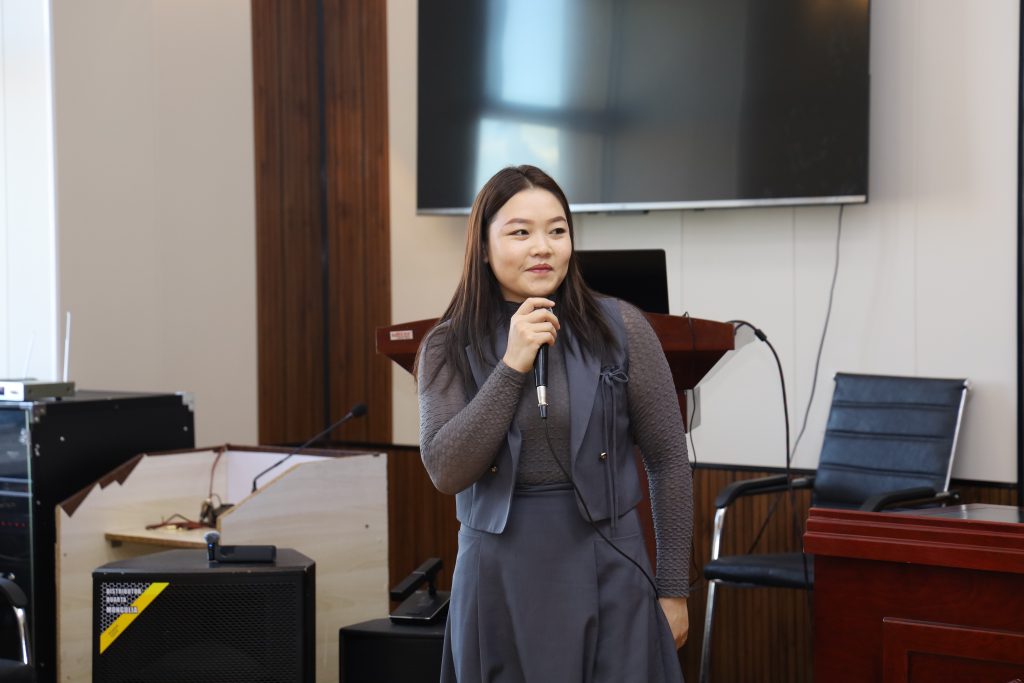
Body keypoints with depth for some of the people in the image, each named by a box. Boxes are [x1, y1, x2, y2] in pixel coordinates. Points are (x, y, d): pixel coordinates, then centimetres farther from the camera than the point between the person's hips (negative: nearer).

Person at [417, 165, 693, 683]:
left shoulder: (620, 330, -4)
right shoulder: (448, 348, -1)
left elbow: (668, 461, 0)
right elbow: (446, 472, -12)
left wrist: (673, 590, 0)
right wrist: (512, 366, -18)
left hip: (605, 574, -1)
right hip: (500, 581, 1)